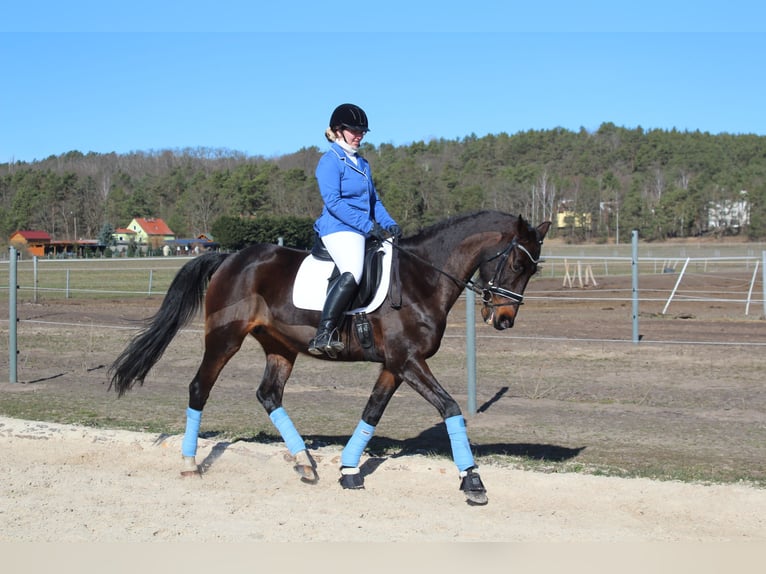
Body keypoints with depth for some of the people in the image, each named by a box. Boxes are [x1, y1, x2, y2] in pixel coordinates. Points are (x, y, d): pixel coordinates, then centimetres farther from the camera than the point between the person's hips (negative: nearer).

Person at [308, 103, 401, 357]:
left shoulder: (362, 163, 22)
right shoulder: (330, 162, -4)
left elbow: (374, 200, 25)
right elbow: (333, 201, -16)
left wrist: (389, 224, 6)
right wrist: (368, 225, -19)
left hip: (364, 231, 10)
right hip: (339, 229, -10)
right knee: (352, 274, -33)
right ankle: (323, 335, -35)